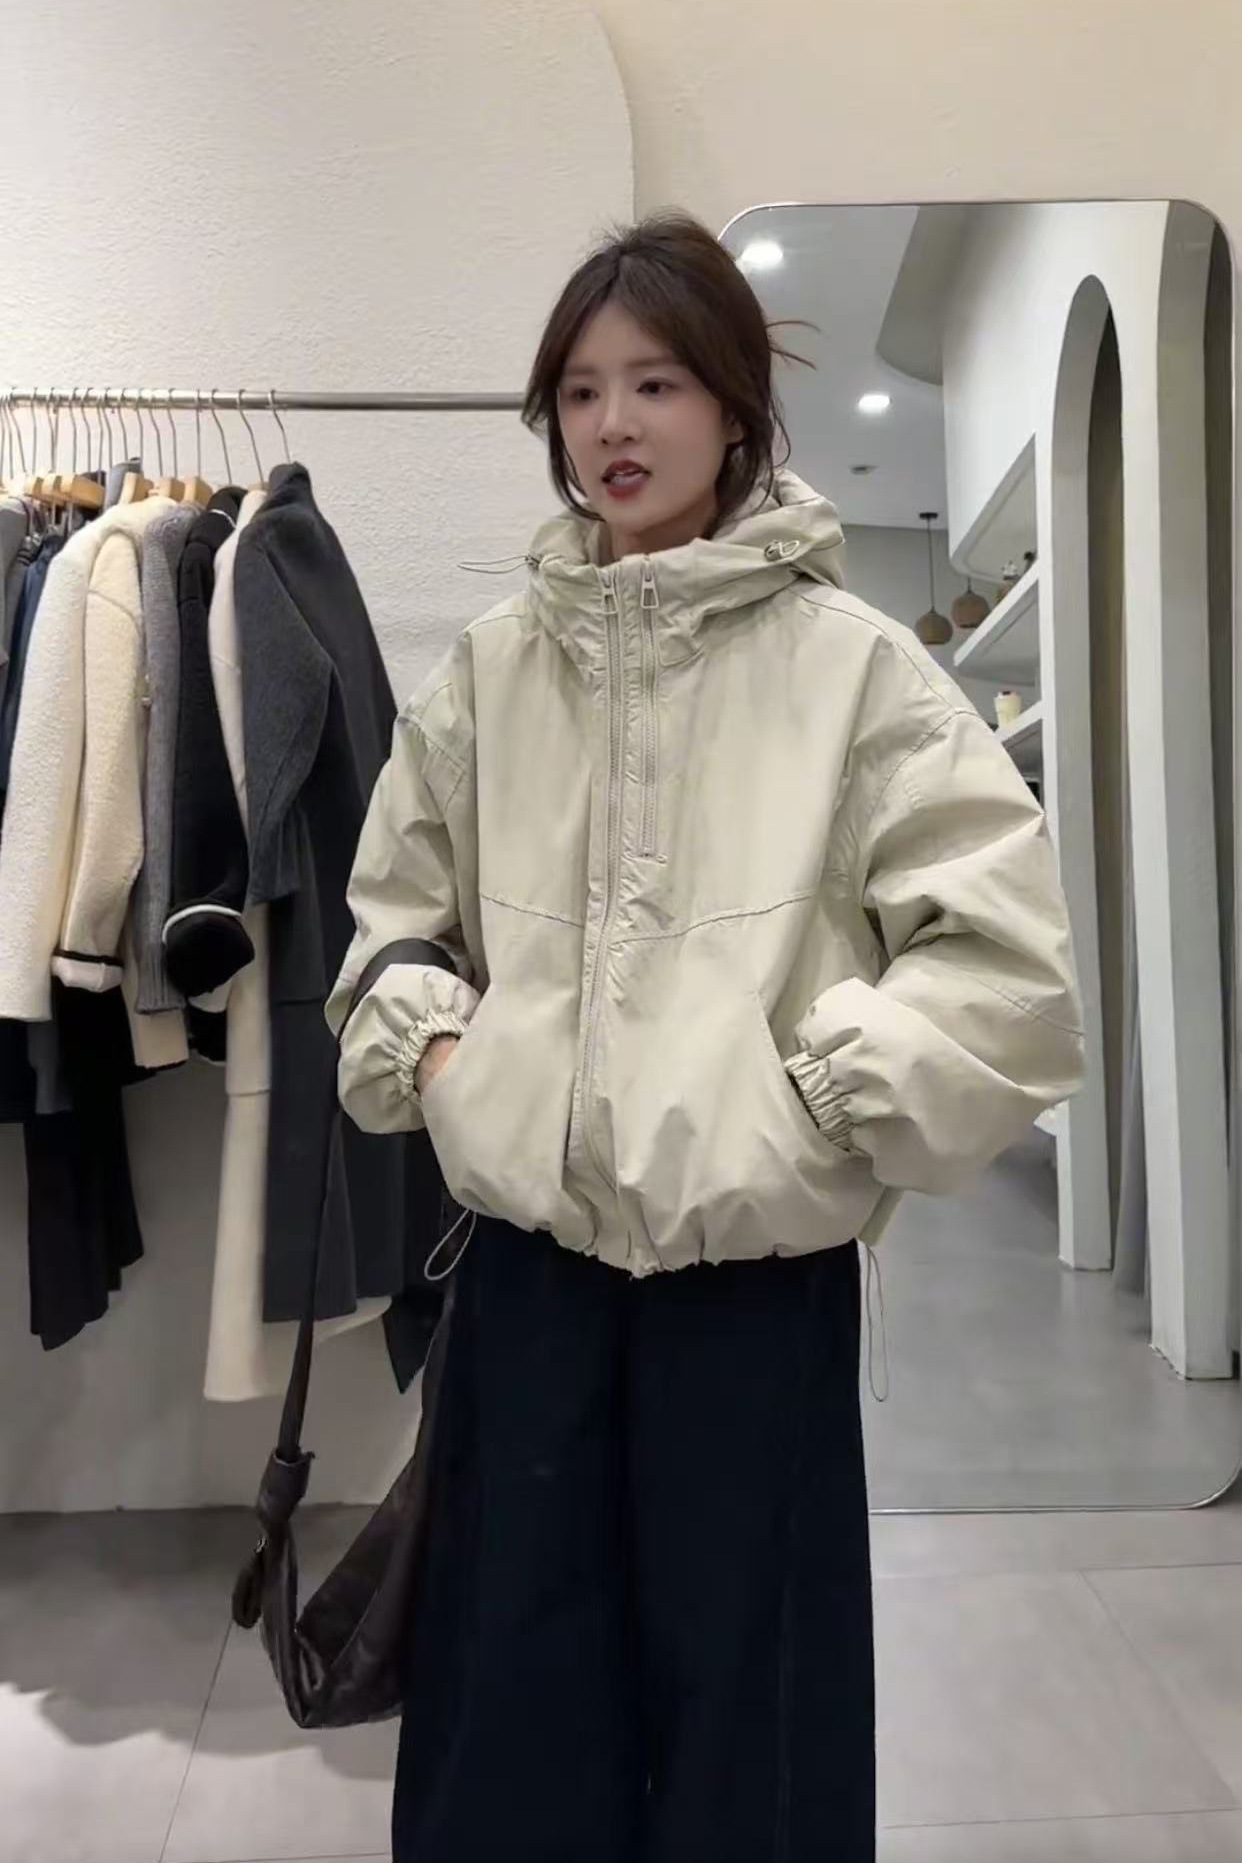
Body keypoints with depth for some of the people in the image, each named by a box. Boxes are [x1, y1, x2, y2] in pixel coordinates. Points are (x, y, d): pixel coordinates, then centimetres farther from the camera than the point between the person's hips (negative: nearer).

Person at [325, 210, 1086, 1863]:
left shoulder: (846, 660, -5)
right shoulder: (492, 664, 5)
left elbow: (1004, 944, -6)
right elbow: (394, 907, 15)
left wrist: (827, 1093, -11)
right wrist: (431, 1051, -1)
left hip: (758, 1250, -3)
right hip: (527, 1240, 3)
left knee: (743, 1677, 15)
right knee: (511, 1682, 18)